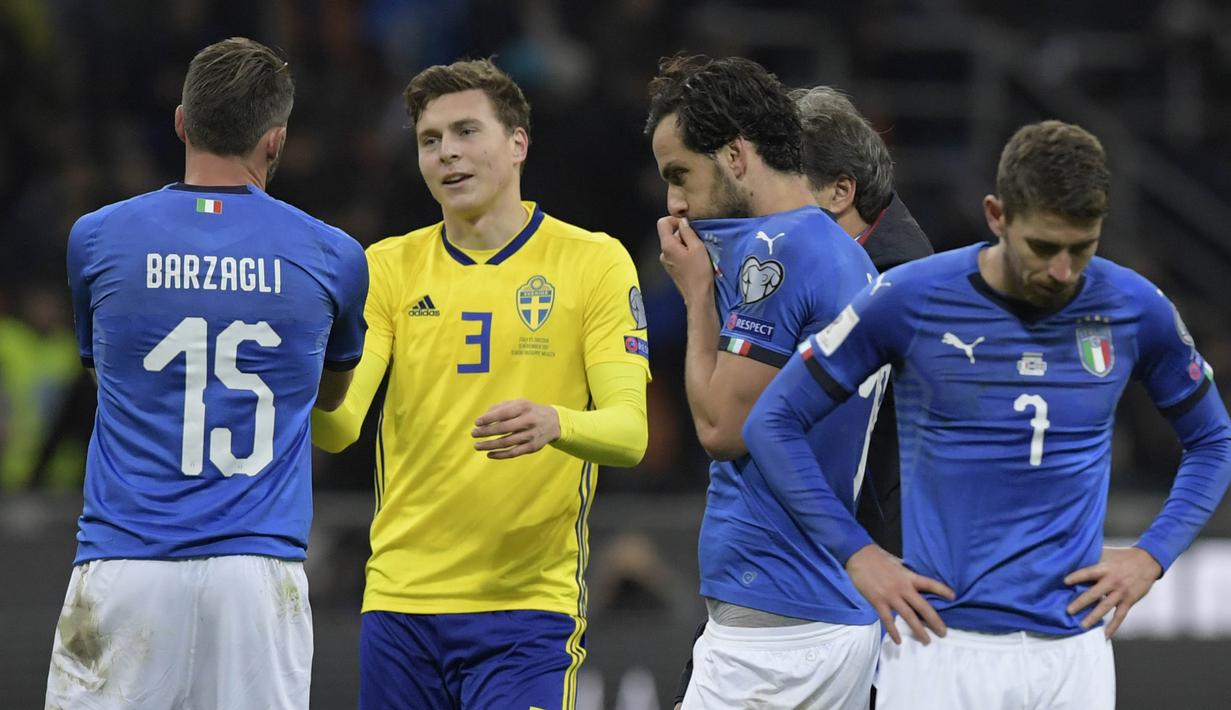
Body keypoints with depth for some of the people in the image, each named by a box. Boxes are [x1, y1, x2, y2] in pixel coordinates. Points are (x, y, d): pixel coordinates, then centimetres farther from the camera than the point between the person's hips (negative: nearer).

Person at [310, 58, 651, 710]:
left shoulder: (594, 261, 0)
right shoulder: (388, 266, 7)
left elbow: (629, 431, -9)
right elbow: (340, 426, -3)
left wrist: (554, 424, -30)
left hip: (530, 606, -3)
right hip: (400, 600, 3)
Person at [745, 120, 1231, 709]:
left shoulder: (1135, 310, 1)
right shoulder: (909, 300, -6)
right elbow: (773, 422, 2)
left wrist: (1152, 555, 4)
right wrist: (856, 553, -4)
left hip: (1073, 649, 2)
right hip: (942, 645, -2)